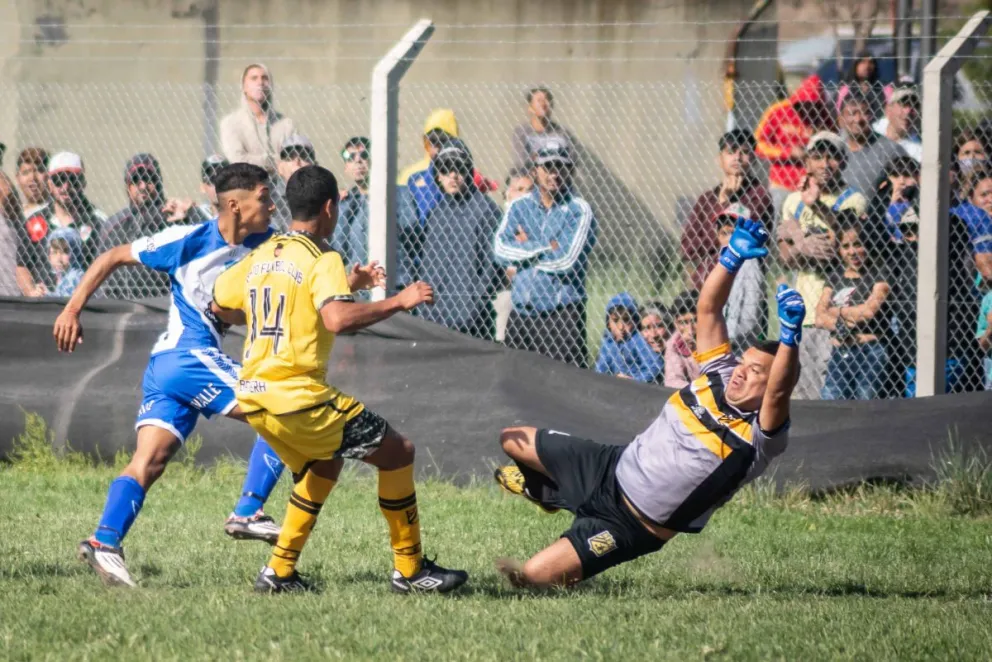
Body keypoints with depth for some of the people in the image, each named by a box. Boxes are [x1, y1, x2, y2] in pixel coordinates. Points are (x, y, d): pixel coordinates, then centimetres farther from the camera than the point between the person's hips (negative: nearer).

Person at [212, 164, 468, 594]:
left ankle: (279, 572, 23)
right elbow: (338, 318, -26)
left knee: (323, 466, 30)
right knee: (397, 452, 3)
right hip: (298, 396, -8)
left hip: (252, 397, 8)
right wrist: (397, 303, -19)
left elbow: (220, 304, 27)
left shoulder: (261, 257, 13)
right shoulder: (322, 260, -9)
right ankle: (409, 570, 5)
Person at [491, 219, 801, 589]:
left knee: (534, 576, -18)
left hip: (631, 528, -6)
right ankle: (548, 492, 47)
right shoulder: (719, 374, -4)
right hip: (611, 466, 6)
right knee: (512, 441, 17)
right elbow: (708, 308, -6)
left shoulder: (758, 440, -24)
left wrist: (790, 337, -59)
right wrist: (733, 258, -20)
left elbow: (779, 392, -45)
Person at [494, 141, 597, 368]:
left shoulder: (579, 211, -2)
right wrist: (547, 247, -9)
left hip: (563, 314, -5)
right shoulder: (519, 207, 12)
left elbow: (567, 260, -13)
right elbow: (500, 249, -3)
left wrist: (526, 248, -2)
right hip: (521, 313, 5)